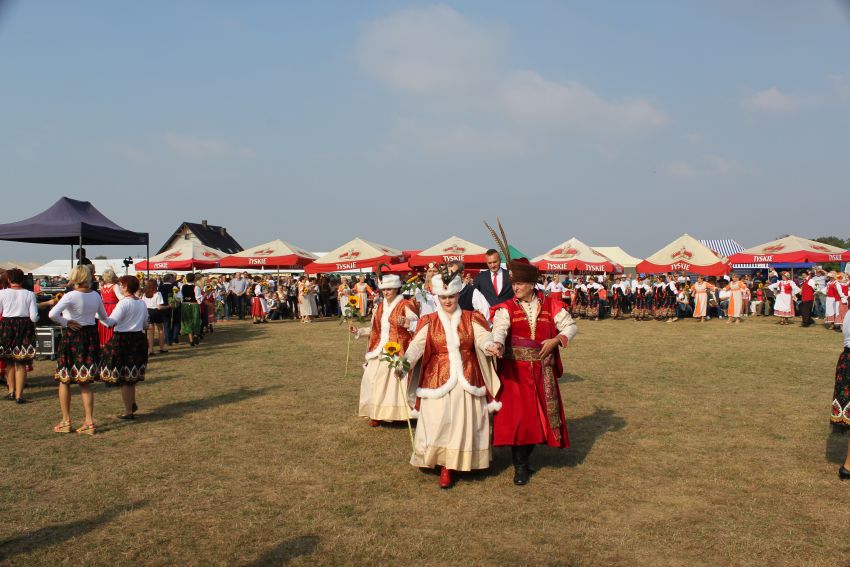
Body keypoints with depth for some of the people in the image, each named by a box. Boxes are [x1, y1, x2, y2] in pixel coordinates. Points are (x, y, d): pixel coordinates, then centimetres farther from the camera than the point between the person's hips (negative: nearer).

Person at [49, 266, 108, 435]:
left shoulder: (70, 296, -15)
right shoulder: (95, 295, 0)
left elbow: (52, 314, -28)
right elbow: (104, 317, 14)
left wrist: (65, 322, -12)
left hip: (72, 336, -5)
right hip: (91, 336, 5)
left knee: (64, 380, 11)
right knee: (85, 382, 11)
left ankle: (66, 422, 16)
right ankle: (89, 422, 6)